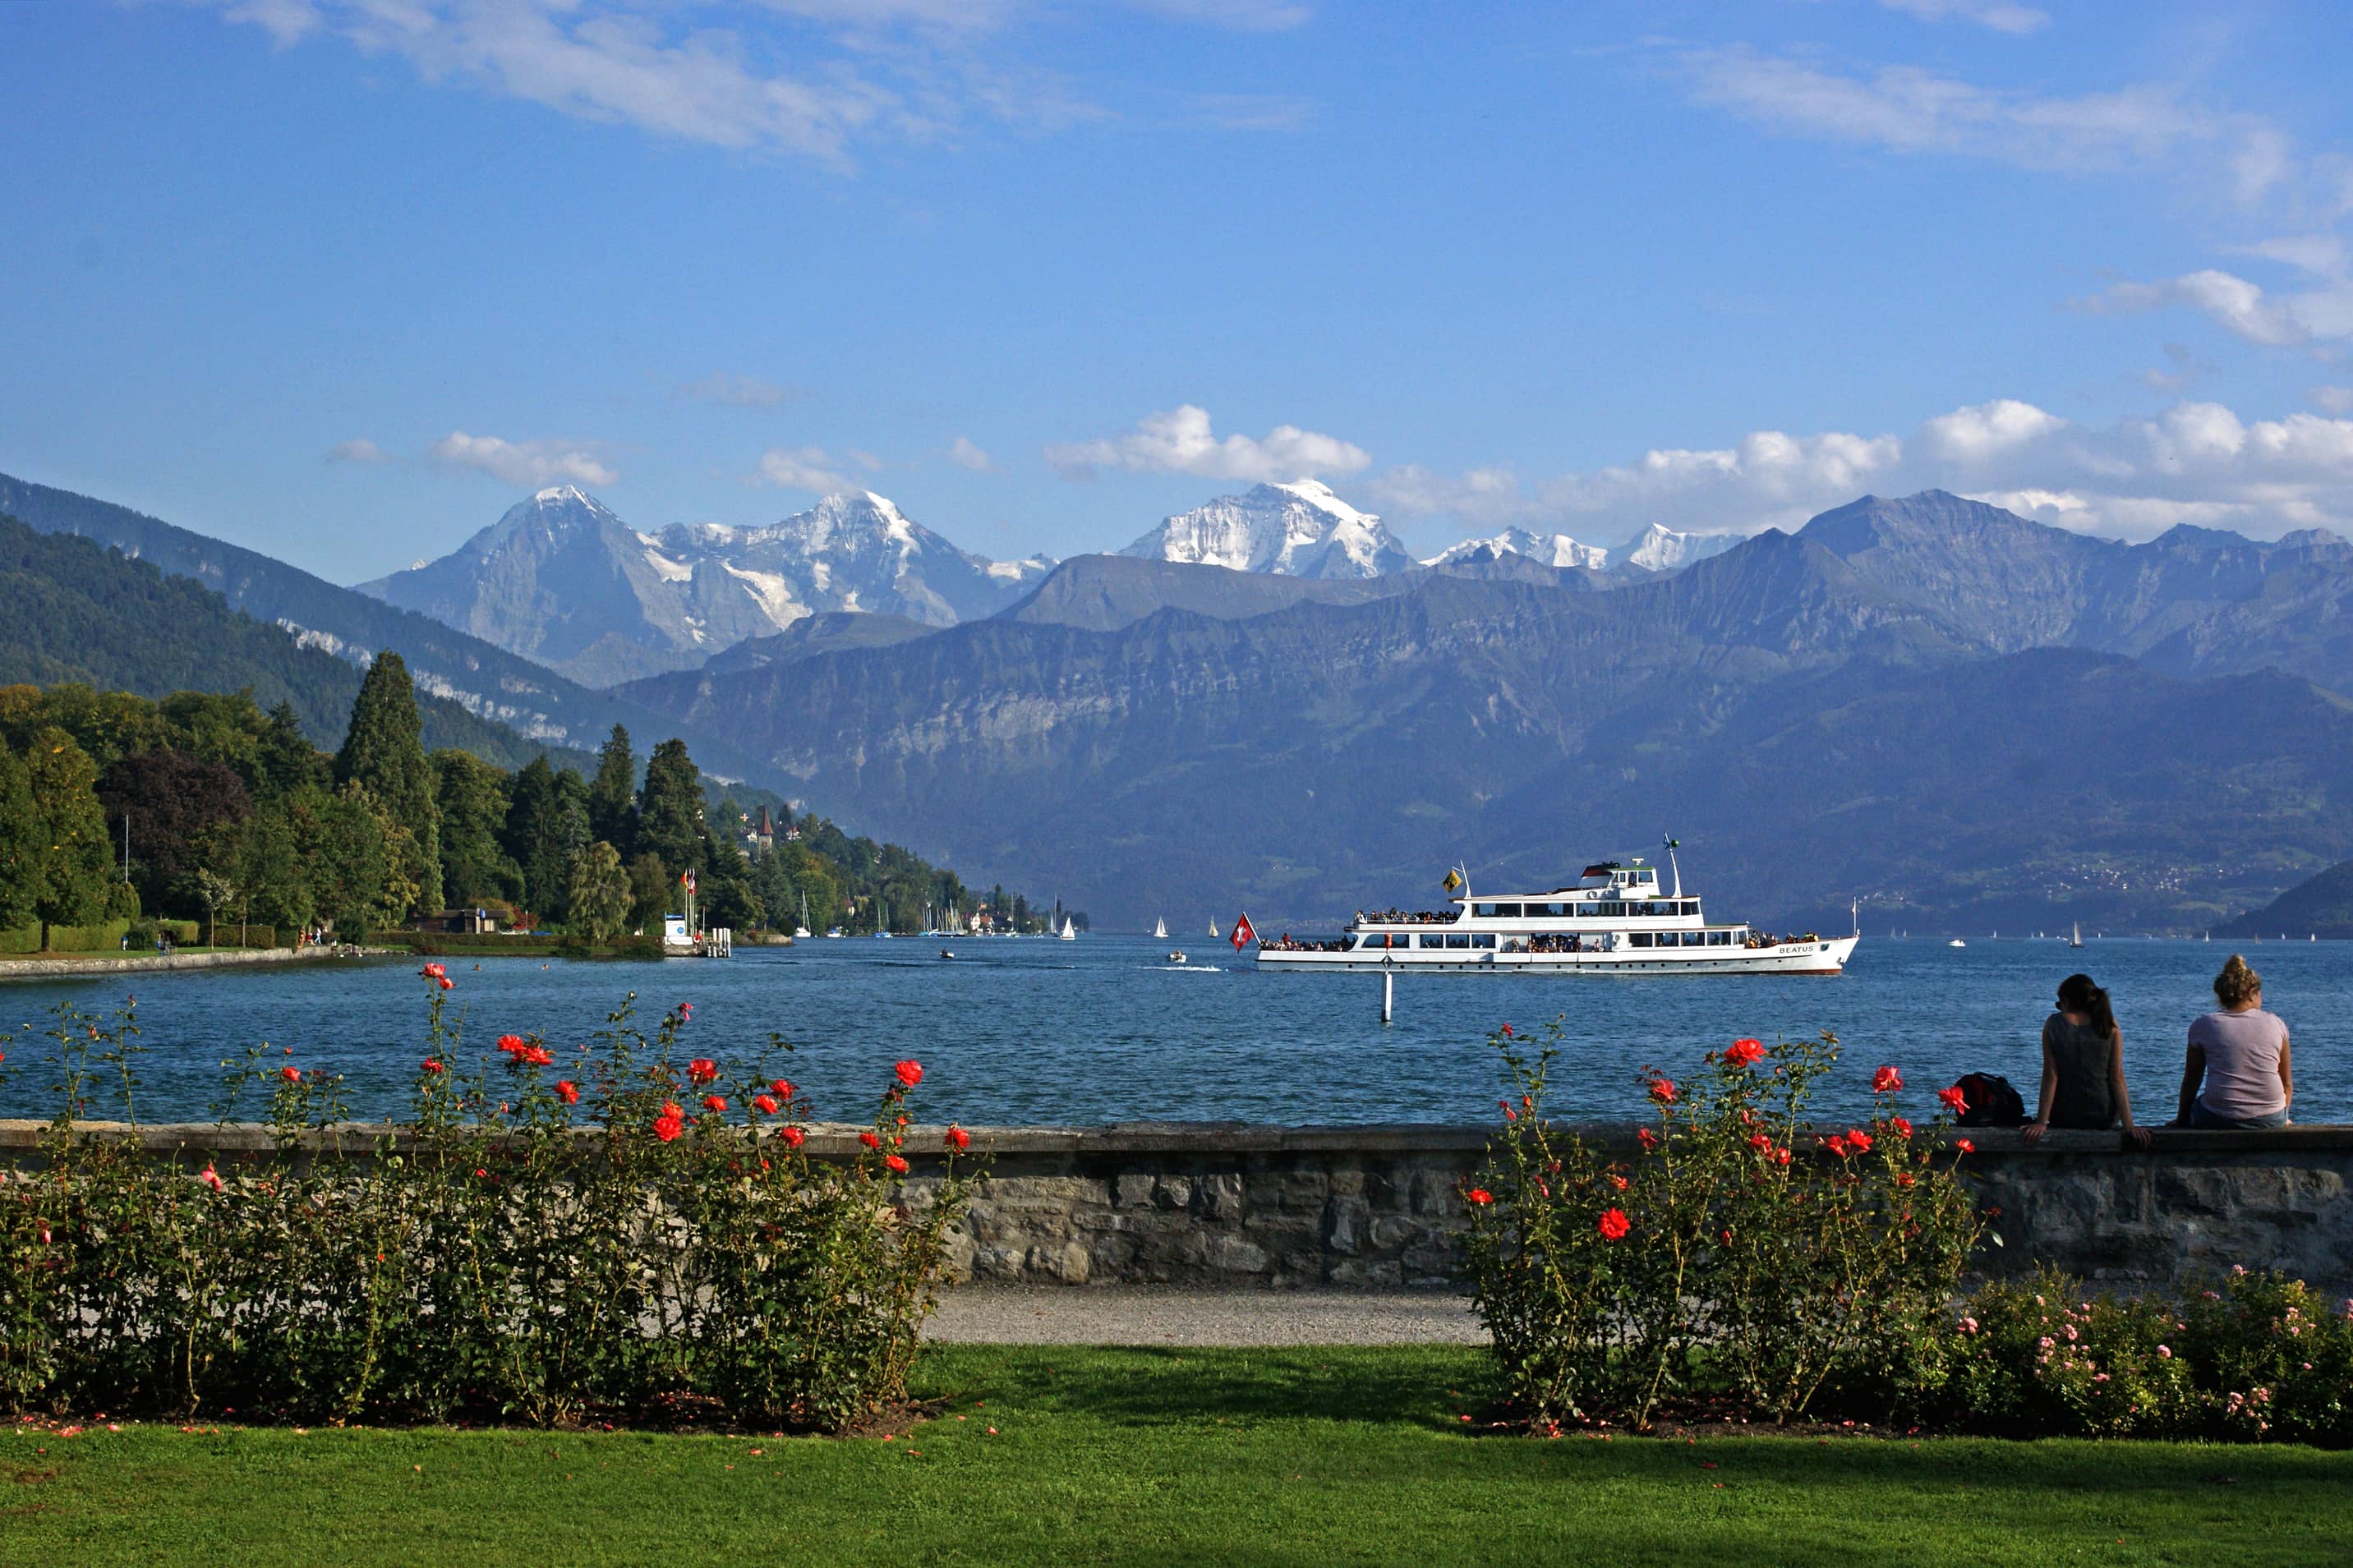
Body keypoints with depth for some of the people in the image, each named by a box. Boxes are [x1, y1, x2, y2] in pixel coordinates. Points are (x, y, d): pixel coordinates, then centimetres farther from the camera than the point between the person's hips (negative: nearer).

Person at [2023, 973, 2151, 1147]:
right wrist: (2129, 1126, -10)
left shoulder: (2053, 1024, -8)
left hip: (2063, 1118, 0)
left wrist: (2041, 1121, -12)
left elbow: (2050, 1076, -12)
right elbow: (2117, 1078, -9)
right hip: (2105, 1118, 0)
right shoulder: (2110, 1025, -5)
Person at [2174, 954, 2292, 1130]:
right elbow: (2287, 1084, 11)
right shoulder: (2275, 1024, 5)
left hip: (2218, 1120, -2)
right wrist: (2282, 1119, 27)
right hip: (2271, 1120, 2)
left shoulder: (2203, 1026, 1)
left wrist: (2182, 1120, 23)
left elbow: (2191, 1081, 9)